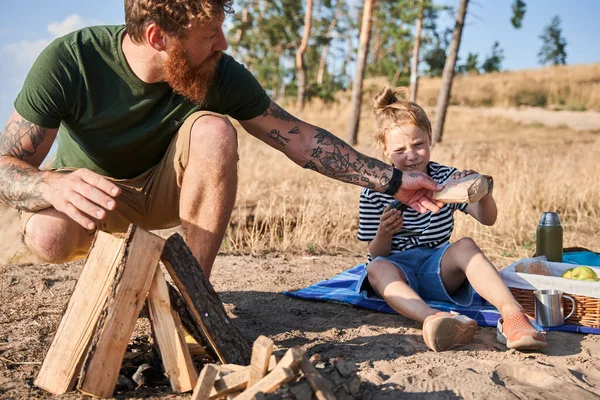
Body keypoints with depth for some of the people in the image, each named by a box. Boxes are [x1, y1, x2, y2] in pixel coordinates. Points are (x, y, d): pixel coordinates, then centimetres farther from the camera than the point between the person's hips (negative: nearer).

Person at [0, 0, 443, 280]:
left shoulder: (221, 75, -23)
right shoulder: (69, 60, -29)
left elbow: (298, 137, -15)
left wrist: (393, 182, -13)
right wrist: (53, 185, -51)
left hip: (164, 190, 2)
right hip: (92, 193, -1)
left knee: (215, 130, -30)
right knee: (47, 236, -36)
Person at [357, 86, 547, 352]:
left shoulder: (446, 179, 7)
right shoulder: (375, 192, -1)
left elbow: (487, 219, -5)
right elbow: (376, 254, -1)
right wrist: (385, 232, -24)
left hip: (438, 270, 2)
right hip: (397, 269, -1)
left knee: (466, 245, -30)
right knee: (376, 269, -36)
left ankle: (511, 314, -46)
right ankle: (434, 319, -63)